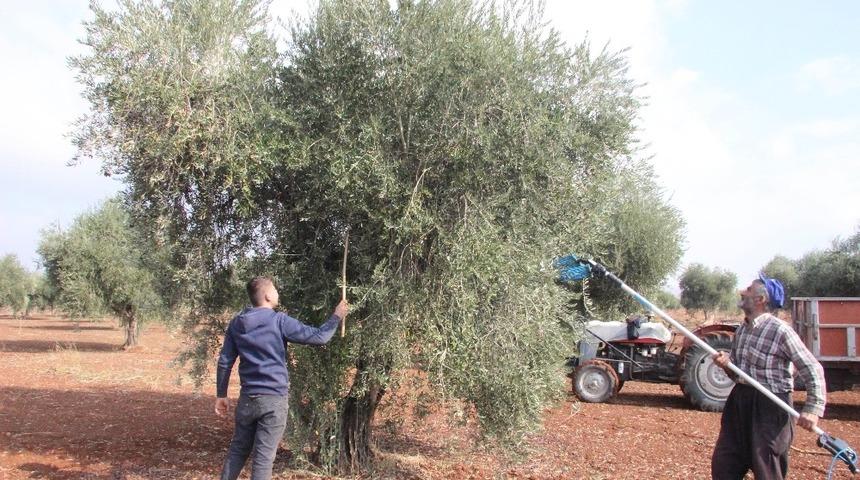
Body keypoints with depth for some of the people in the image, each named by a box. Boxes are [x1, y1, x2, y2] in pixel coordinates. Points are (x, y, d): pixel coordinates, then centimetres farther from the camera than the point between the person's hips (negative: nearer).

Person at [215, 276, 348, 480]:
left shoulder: (236, 323, 5)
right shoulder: (279, 321, -12)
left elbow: (224, 362, 7)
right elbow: (318, 337, -12)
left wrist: (221, 394, 16)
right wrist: (336, 317, 3)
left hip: (247, 398, 5)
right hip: (274, 399, -5)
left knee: (238, 450, 18)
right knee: (264, 456, 1)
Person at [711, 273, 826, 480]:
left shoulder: (780, 330, -15)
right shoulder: (741, 330, 10)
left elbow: (813, 370, -15)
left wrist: (813, 409, -22)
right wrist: (726, 363, -4)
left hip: (770, 406, -8)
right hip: (740, 401, 8)